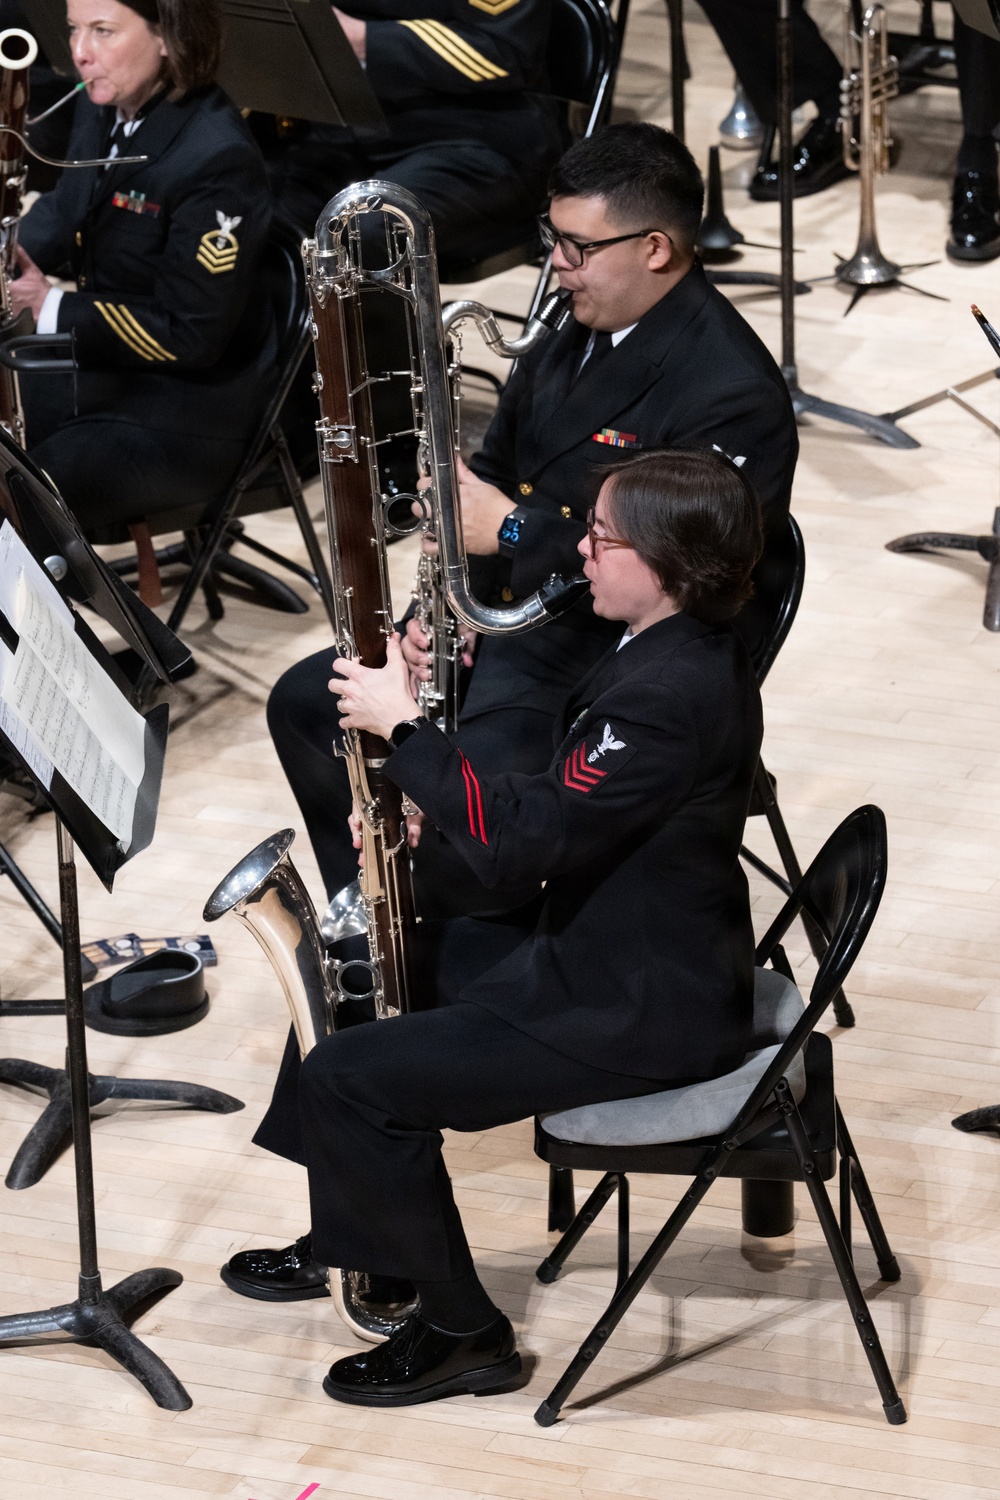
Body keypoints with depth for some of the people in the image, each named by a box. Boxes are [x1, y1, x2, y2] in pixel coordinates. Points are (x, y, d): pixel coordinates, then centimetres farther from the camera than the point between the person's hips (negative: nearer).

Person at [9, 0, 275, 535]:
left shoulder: (219, 161, -24)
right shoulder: (102, 111, 1)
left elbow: (191, 337, -23)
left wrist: (52, 308, -23)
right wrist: (22, 250, -4)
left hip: (179, 424, -8)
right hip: (90, 366, 8)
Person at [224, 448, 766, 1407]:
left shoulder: (672, 695, -28)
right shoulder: (674, 650, 4)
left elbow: (520, 838, -32)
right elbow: (562, 806, 14)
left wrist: (401, 726, -23)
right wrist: (425, 804, 0)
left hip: (640, 1015, -11)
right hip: (606, 947, 11)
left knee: (347, 1077, -13)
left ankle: (462, 1333, 2)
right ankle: (351, 1240, 31)